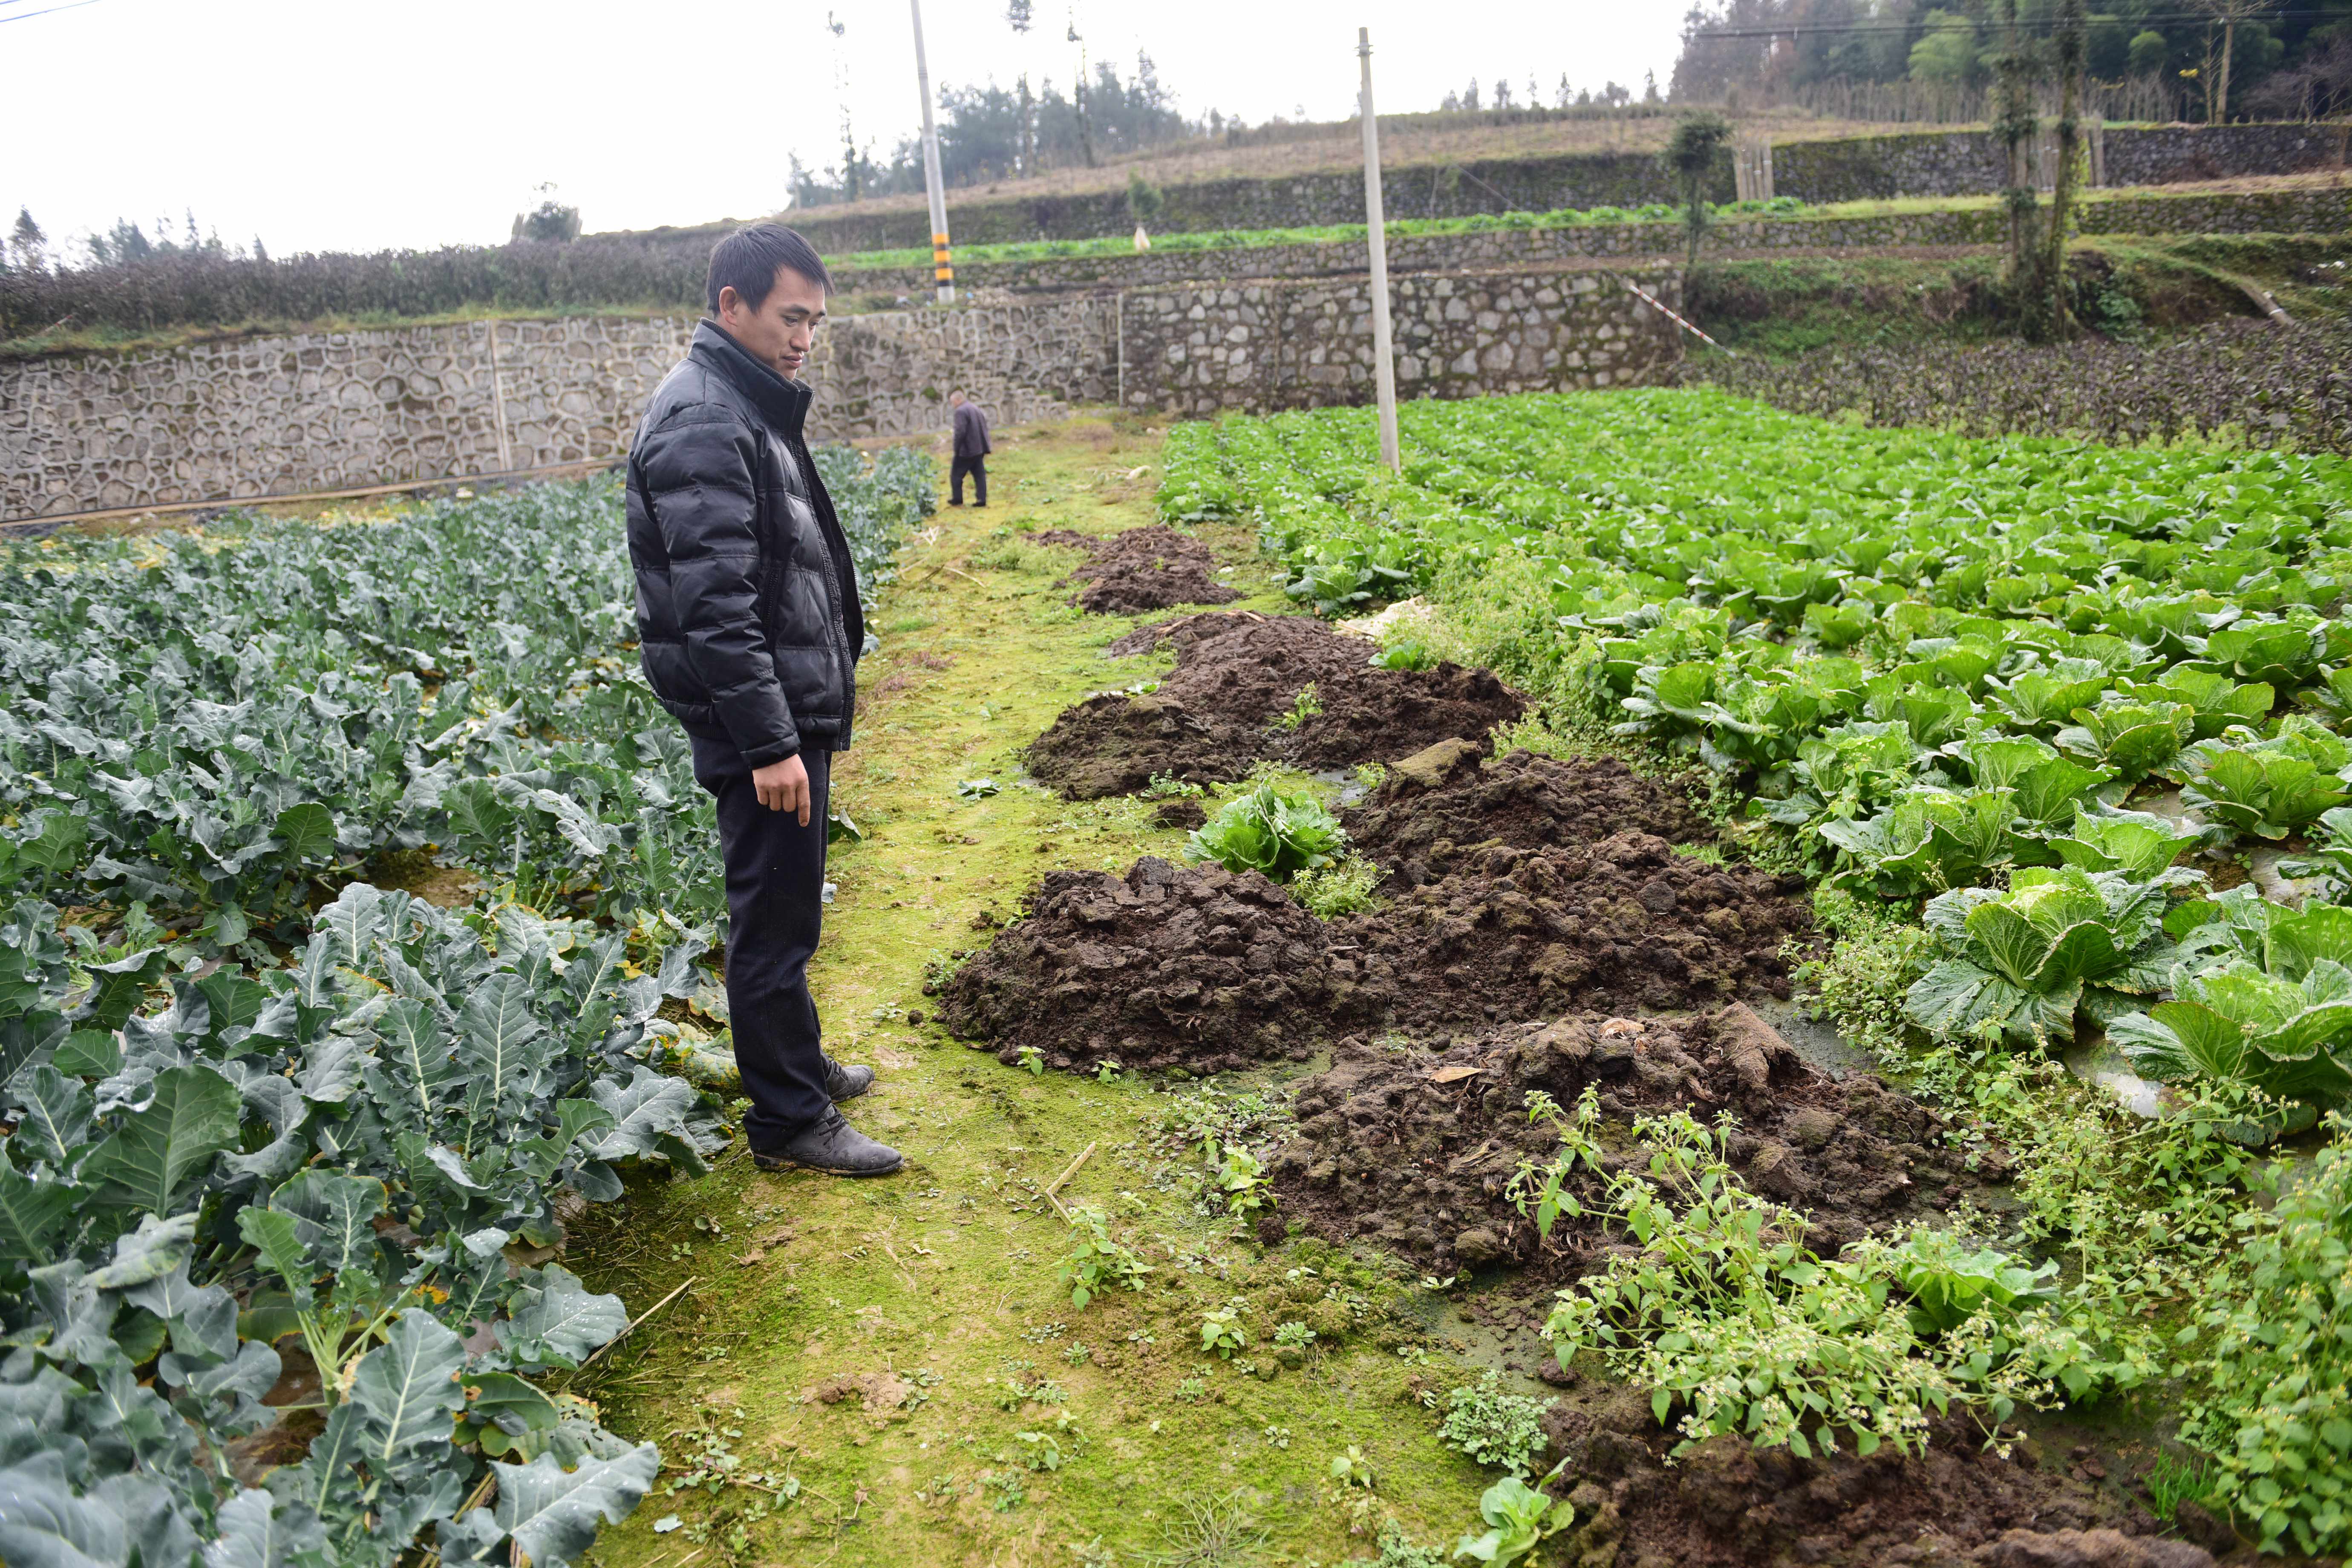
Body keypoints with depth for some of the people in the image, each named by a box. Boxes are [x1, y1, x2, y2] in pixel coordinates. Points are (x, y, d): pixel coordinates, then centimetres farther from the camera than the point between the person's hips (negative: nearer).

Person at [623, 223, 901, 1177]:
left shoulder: (749, 408, 15)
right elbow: (714, 604, -24)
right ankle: (789, 1121, 12)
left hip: (793, 710, 10)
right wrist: (768, 743, -25)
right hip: (758, 718, -10)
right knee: (774, 918, 0)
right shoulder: (704, 421, -18)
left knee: (784, 907, 20)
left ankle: (795, 1064, 36)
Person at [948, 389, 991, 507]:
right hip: (980, 449, 8)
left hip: (966, 451, -8)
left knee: (956, 474, 6)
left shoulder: (961, 411, -15)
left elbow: (960, 432, -22)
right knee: (980, 474, 9)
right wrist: (984, 446, 19)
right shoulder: (976, 408, 14)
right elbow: (985, 427, 17)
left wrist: (956, 449, -16)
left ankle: (957, 498, 11)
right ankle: (982, 499, 5)